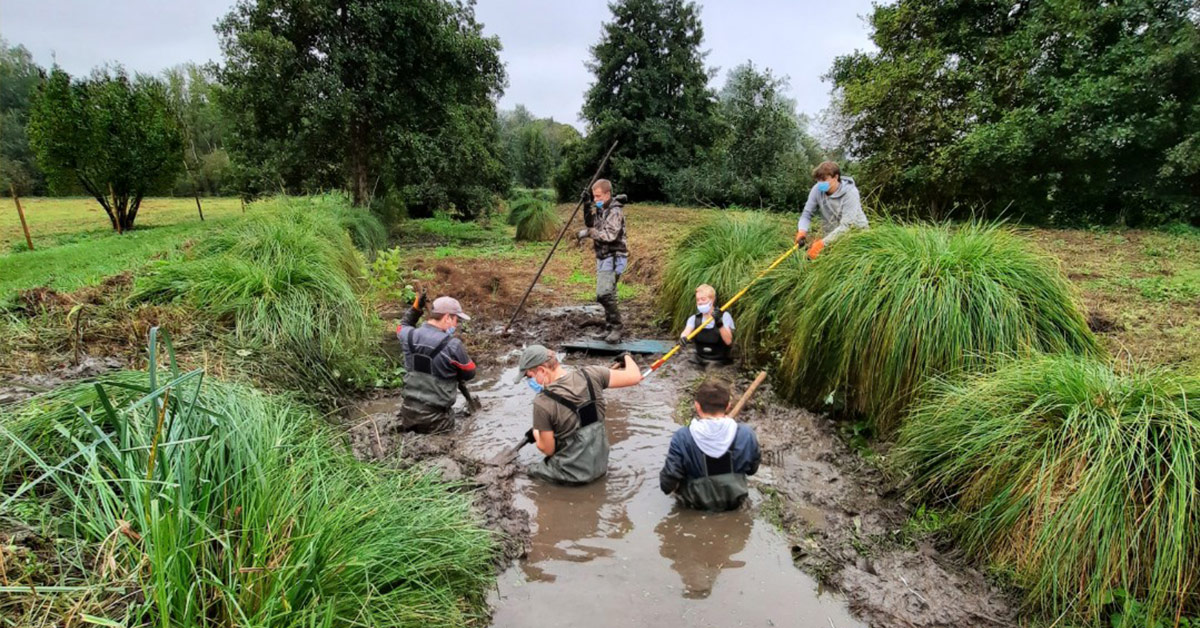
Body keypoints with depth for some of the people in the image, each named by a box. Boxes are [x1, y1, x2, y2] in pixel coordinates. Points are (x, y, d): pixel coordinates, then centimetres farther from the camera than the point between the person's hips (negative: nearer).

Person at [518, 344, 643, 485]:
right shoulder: (590, 375, -14)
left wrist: (535, 433, 10)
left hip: (571, 475, -4)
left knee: (531, 469, 23)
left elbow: (548, 449, -12)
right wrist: (627, 357, 14)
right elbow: (634, 376, -7)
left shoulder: (543, 402, -23)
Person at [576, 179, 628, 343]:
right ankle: (610, 328, 21)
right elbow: (590, 224, 22)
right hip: (603, 257, 9)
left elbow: (610, 235, -25)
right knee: (607, 295, 13)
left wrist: (588, 232, -19)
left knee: (604, 295, -18)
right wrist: (587, 205, 9)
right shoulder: (601, 209, 12)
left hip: (613, 258, -9)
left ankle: (616, 328, -9)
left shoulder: (615, 211, -15)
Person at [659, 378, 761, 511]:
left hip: (696, 503, -1)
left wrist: (667, 486, 2)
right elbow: (752, 469, 0)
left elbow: (667, 484, -20)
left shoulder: (682, 437, -25)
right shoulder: (746, 434, -19)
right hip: (734, 501, 2)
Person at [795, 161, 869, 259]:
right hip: (833, 235, 4)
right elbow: (806, 214, -5)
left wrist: (823, 243, -38)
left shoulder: (850, 193, -22)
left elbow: (846, 226, -28)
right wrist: (802, 231, -28)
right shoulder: (817, 189, -11)